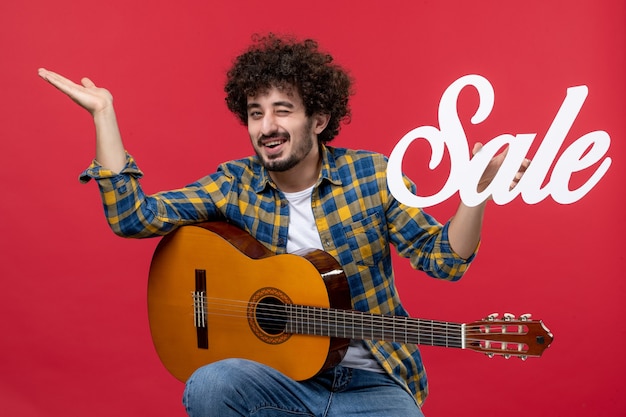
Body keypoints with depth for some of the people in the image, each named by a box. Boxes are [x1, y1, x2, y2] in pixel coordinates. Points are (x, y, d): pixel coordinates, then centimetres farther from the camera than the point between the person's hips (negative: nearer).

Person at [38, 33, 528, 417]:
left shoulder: (372, 174, -4)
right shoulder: (235, 185, -1)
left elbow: (444, 259, -4)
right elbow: (134, 217, -9)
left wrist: (477, 191, -21)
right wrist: (103, 113, -11)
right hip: (281, 375, 1)